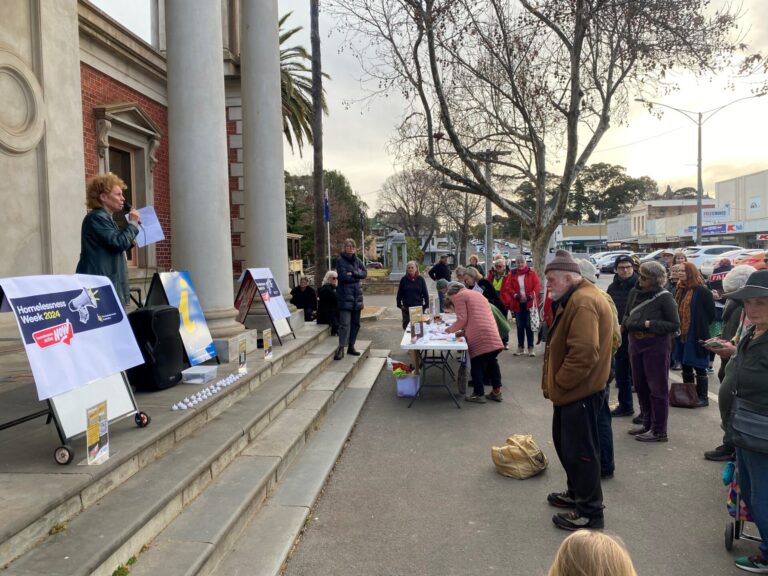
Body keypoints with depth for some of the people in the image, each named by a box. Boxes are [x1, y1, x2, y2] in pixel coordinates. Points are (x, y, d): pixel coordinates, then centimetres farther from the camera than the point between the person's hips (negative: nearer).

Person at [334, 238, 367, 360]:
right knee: (345, 323, -14)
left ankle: (351, 346, 21)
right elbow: (344, 276, -17)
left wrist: (353, 273, -14)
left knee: (355, 323, 11)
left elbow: (365, 272, 0)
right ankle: (341, 348, -14)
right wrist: (357, 275, -6)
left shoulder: (357, 260, 12)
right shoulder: (341, 260, -5)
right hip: (345, 296, -7)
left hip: (357, 295, 7)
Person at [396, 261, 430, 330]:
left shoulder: (420, 279, -1)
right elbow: (399, 293, 6)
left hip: (419, 307, 0)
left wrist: (426, 305, -2)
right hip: (406, 308, 1)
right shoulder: (404, 279, 1)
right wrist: (399, 305, 2)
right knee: (406, 325, 5)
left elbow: (425, 293, 2)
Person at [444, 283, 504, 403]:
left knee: (477, 365, 2)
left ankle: (479, 394, 7)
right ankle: (497, 391, 20)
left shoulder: (458, 297, 4)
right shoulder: (476, 294, 29)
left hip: (478, 336, -8)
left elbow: (462, 319, -4)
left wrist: (450, 329, 11)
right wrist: (463, 332, 24)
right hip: (491, 333, 8)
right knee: (492, 362, 15)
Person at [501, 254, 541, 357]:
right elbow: (507, 286, 0)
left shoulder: (532, 273, 1)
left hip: (529, 303, -2)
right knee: (520, 326, 9)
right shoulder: (512, 274, 5)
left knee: (529, 326, 0)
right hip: (517, 303, 2)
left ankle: (531, 348, 8)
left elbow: (537, 285, -6)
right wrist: (514, 294, -17)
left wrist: (532, 295, -21)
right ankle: (521, 347, 18)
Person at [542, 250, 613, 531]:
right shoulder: (576, 298, 13)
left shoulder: (583, 302, -22)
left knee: (580, 450, 0)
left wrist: (560, 382, -18)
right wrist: (557, 383, 13)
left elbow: (583, 352, -30)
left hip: (579, 390, -11)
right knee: (565, 442, 22)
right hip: (573, 389, 11)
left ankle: (589, 512, 13)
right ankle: (576, 492, 38)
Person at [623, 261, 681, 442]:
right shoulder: (634, 292, 4)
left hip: (656, 346, -6)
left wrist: (650, 324, -19)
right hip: (636, 344, 6)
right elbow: (627, 315, 15)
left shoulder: (664, 297, -12)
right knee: (640, 385, 15)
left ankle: (659, 431, 11)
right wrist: (627, 323, -6)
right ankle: (647, 423, 31)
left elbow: (675, 325, -9)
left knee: (658, 388, 2)